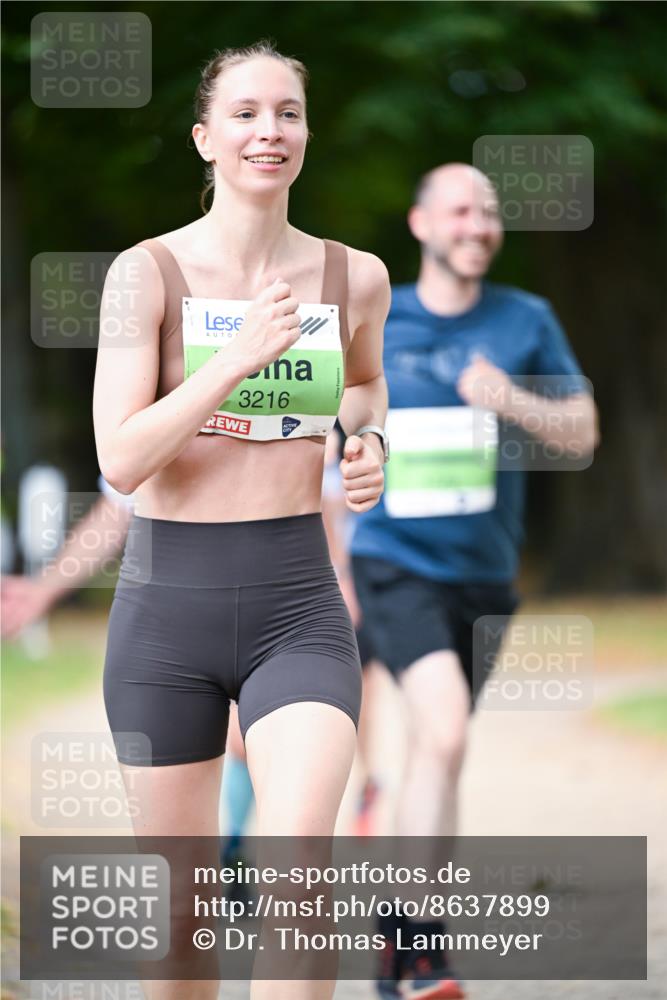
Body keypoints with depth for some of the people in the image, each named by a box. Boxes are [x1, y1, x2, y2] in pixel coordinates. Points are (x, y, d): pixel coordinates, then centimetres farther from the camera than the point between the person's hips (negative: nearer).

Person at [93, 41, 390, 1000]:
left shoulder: (355, 276, 3)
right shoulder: (148, 272, -6)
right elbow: (119, 460, -14)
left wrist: (370, 444, 5)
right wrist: (241, 354, -20)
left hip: (298, 606, 1)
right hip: (166, 605, -1)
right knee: (183, 902, 11)